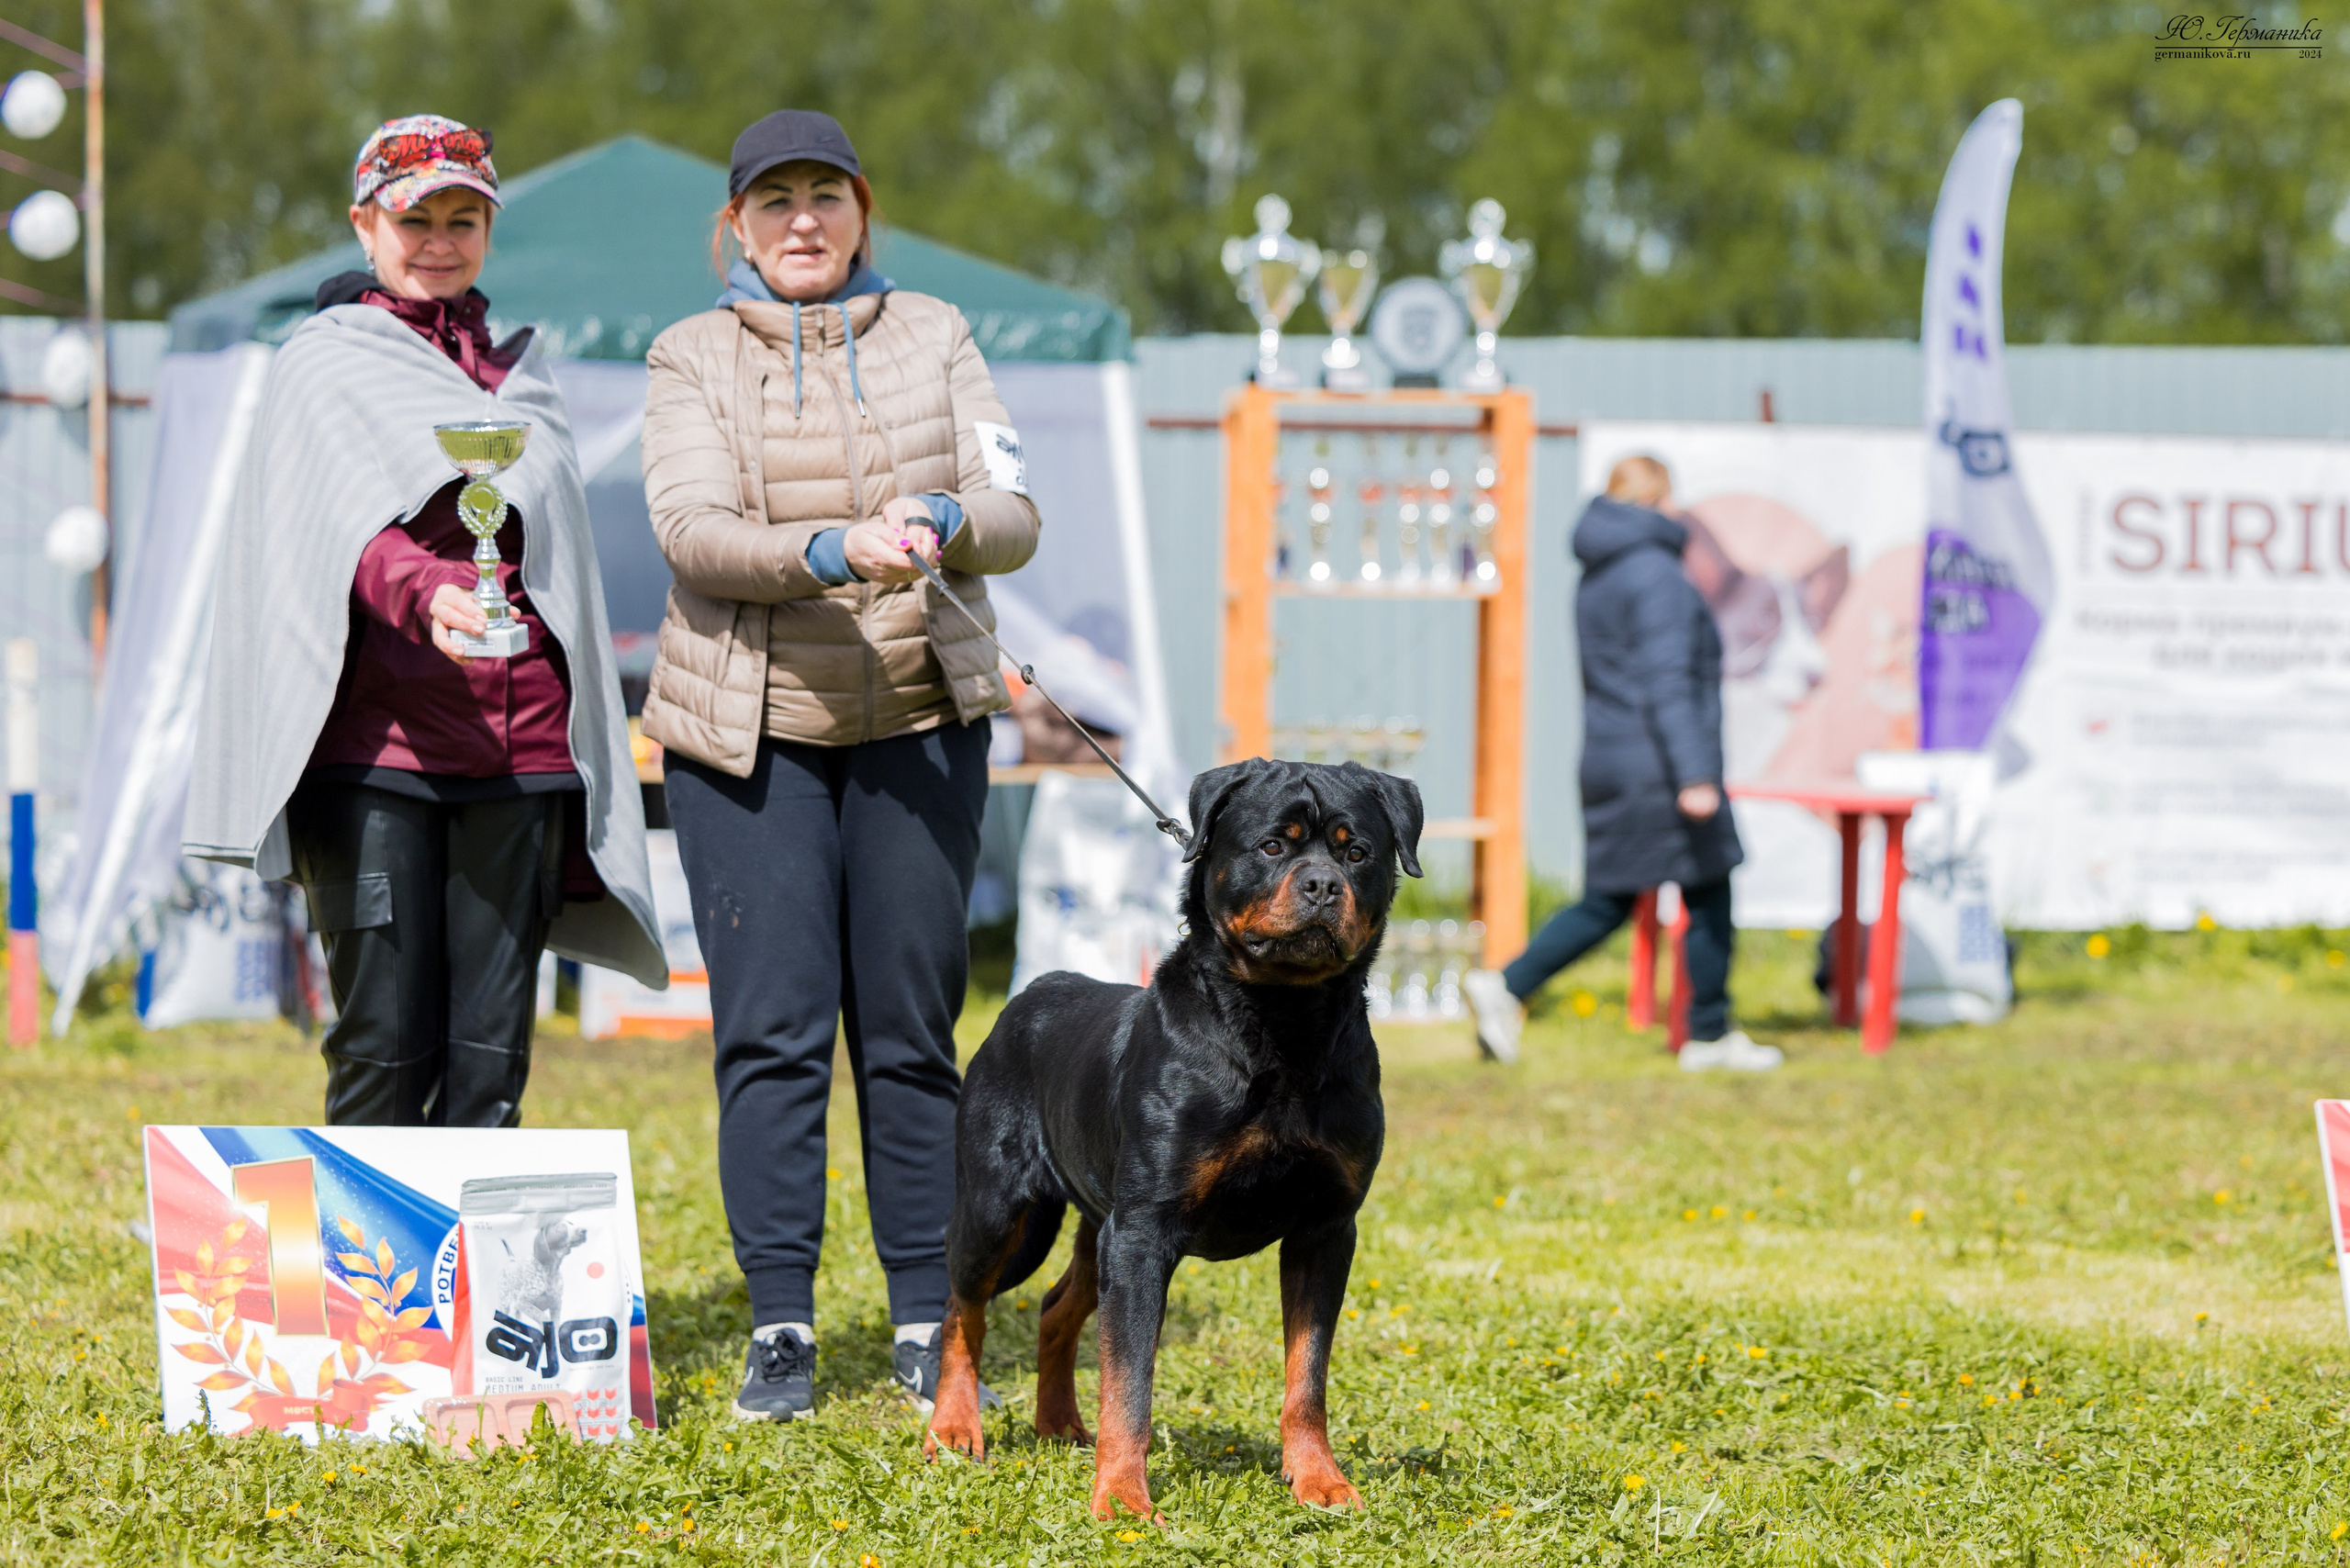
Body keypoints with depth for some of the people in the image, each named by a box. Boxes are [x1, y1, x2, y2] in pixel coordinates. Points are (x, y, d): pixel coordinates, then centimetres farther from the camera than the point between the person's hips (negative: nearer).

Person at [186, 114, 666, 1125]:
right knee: (385, 1042, -7)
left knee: (493, 1050, -2)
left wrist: (582, 773, 18)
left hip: (516, 750, 4)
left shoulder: (519, 374, 21)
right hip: (377, 735, -4)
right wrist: (423, 595, -33)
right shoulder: (322, 365, 6)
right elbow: (341, 523, -11)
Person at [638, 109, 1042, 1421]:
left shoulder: (933, 338, 9)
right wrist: (831, 551, -30)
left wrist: (945, 525, -24)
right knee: (772, 1028, -5)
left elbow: (1015, 514, -1)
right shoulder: (694, 358, 3)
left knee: (913, 1027, 2)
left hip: (921, 721, 1)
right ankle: (781, 1329, 1)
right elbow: (692, 526, -12)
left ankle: (931, 1324, 8)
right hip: (753, 725, -1)